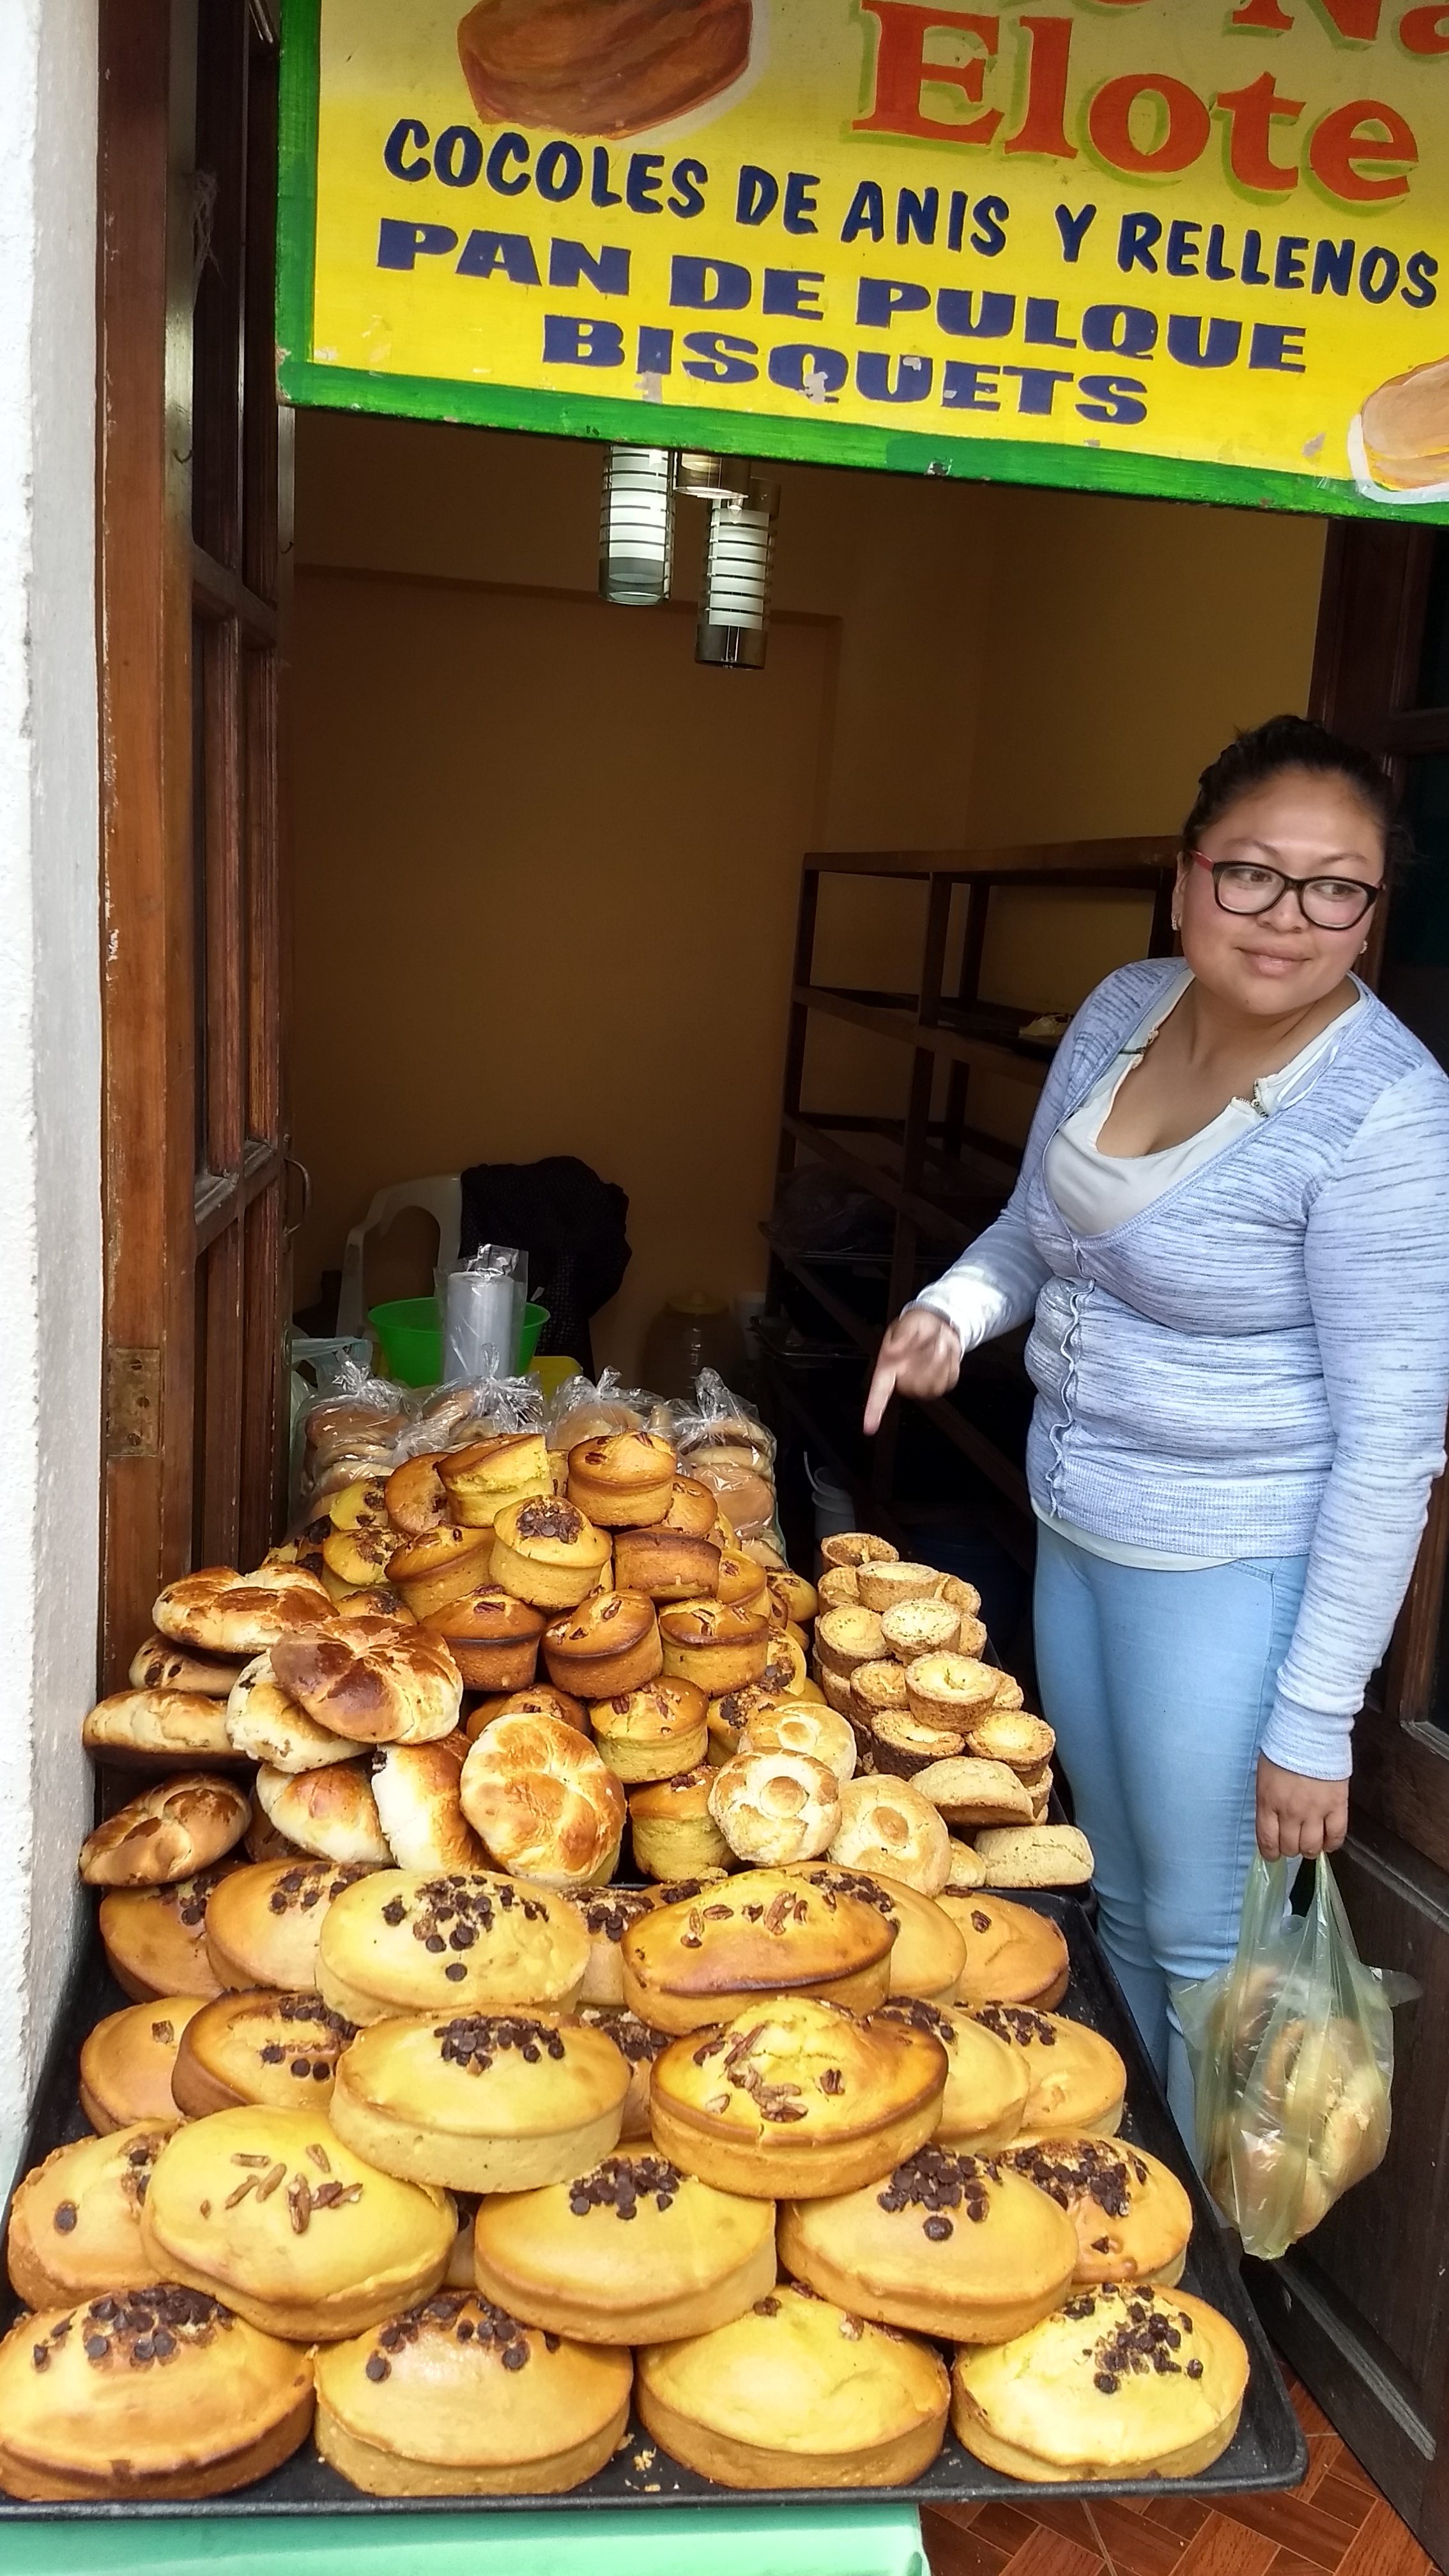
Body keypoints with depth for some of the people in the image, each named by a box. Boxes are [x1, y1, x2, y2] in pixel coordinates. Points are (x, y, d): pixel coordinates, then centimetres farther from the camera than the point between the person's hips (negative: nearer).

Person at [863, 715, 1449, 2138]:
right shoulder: (1122, 1010, -2)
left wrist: (1315, 1720, -18)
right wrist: (953, 1309, -9)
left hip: (1230, 1565, -7)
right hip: (1074, 1523, 7)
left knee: (1204, 1939, 9)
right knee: (1118, 1893, 23)